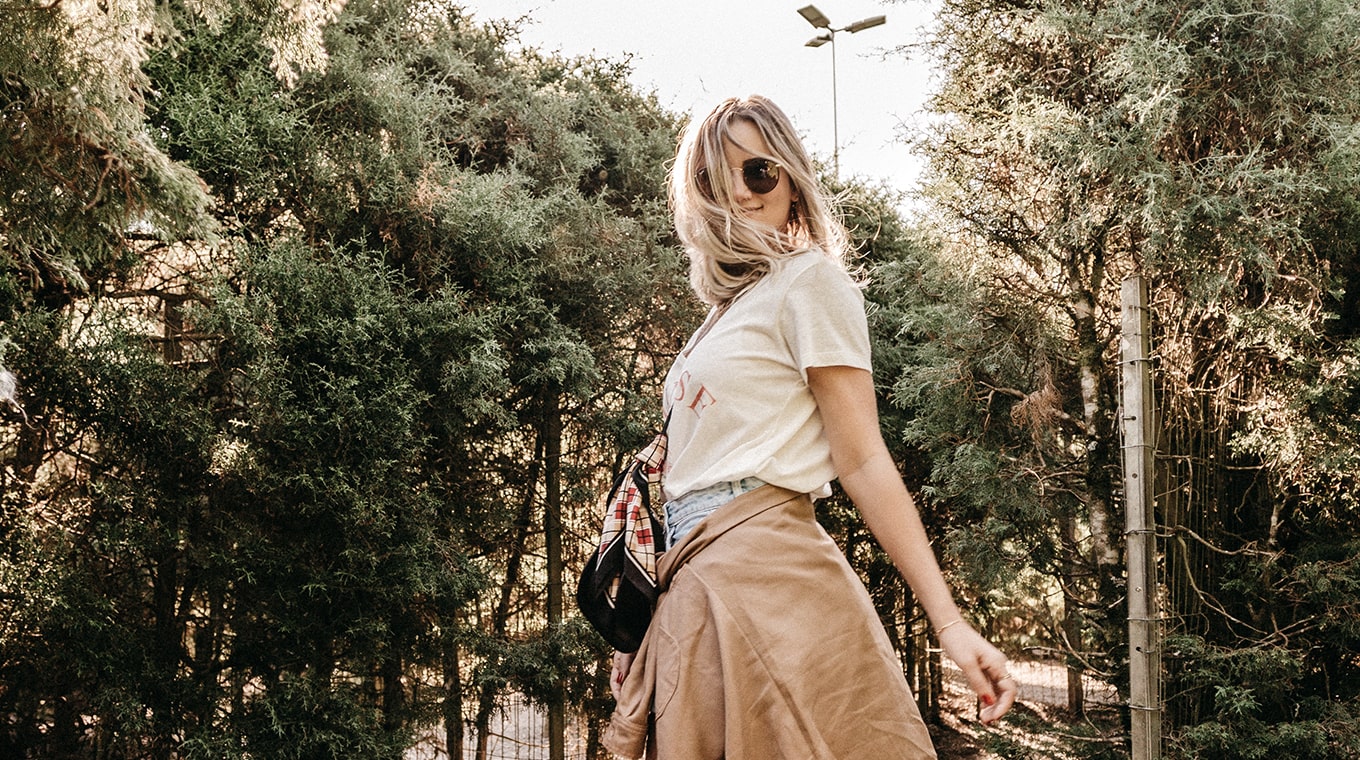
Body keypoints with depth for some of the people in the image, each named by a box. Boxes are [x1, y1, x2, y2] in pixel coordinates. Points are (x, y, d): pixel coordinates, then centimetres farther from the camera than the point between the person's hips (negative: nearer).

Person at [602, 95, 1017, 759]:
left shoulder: (807, 280, -1)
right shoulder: (727, 307, 22)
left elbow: (862, 459, -8)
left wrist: (948, 621, -14)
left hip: (761, 576, -8)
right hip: (696, 590, 8)